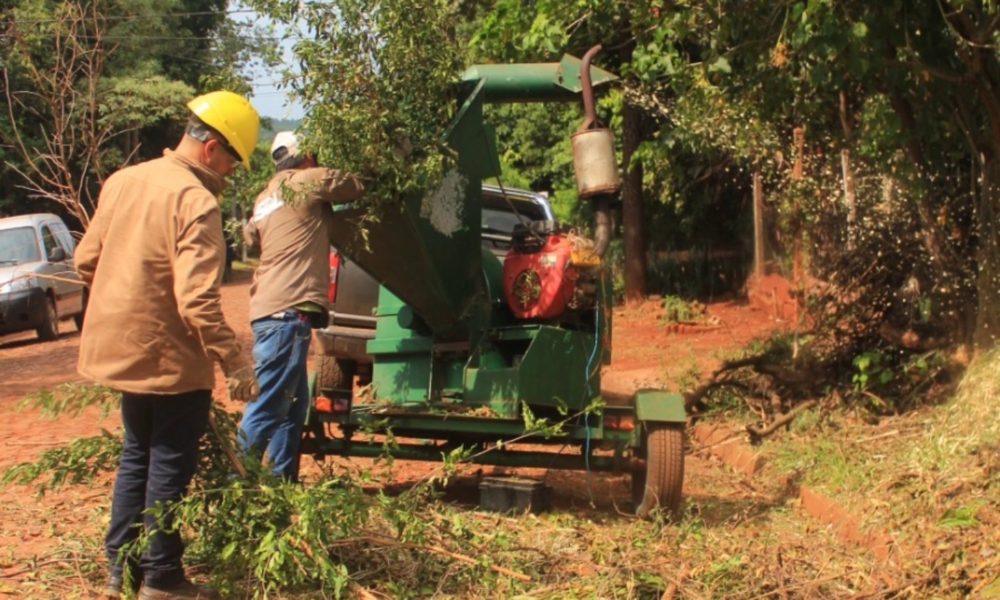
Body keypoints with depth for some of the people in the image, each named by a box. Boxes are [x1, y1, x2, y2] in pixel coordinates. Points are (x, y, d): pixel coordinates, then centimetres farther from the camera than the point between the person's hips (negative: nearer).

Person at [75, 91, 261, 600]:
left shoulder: (123, 181, 4)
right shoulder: (196, 202, -20)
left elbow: (87, 260, 11)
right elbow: (197, 300, -26)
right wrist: (234, 363, -22)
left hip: (123, 349, 8)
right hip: (171, 357, -8)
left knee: (136, 458, 20)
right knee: (170, 467, 5)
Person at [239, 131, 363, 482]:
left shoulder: (265, 198, 22)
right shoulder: (307, 181, -1)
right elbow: (355, 188, 3)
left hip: (268, 310, 9)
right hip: (288, 310, -9)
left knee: (293, 403, 16)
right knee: (268, 406, -10)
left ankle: (283, 480, 20)